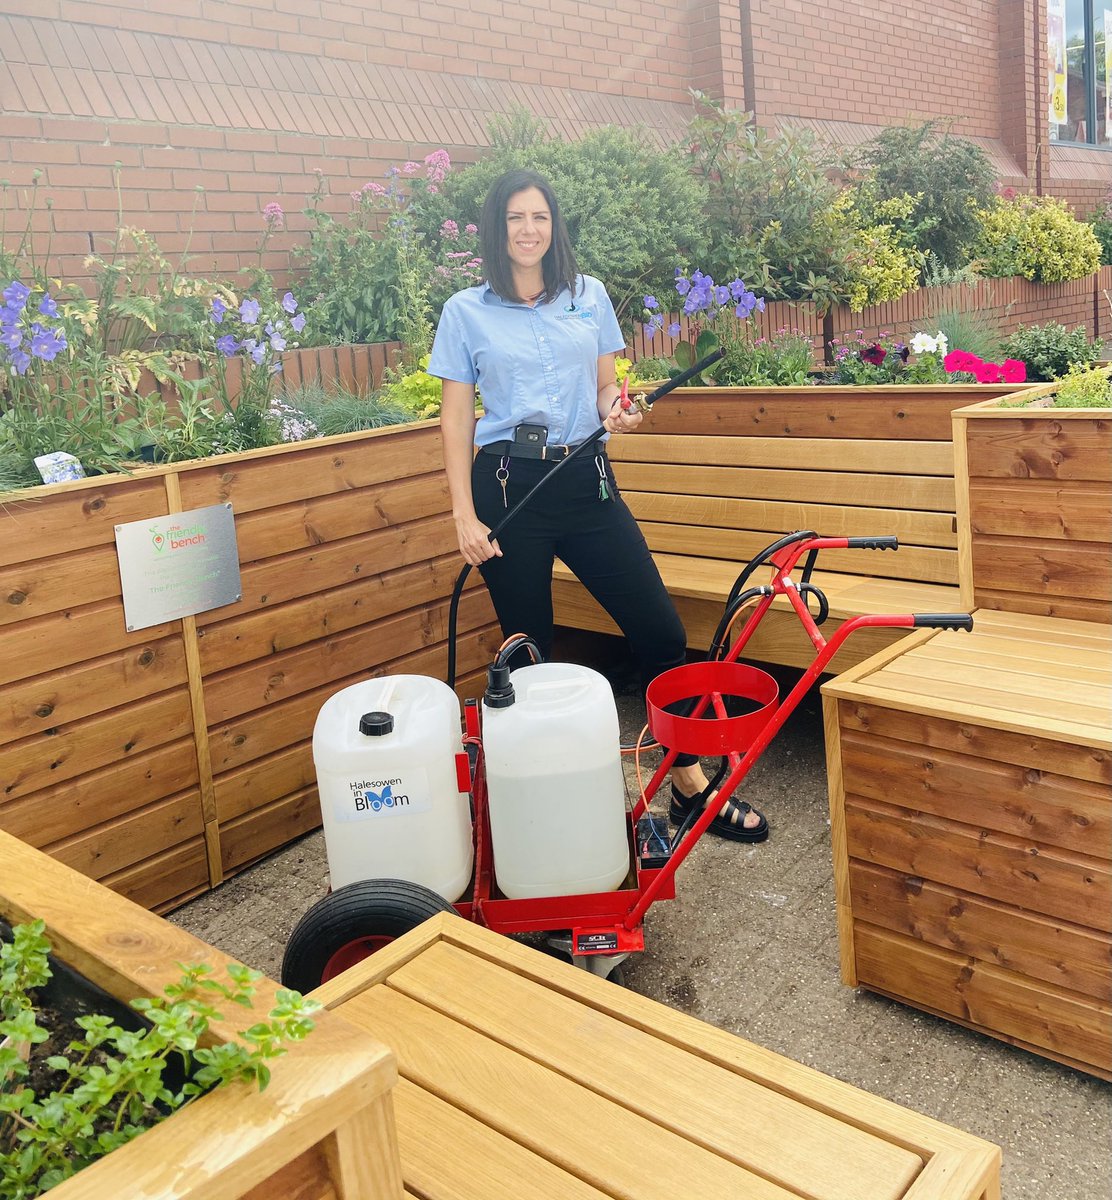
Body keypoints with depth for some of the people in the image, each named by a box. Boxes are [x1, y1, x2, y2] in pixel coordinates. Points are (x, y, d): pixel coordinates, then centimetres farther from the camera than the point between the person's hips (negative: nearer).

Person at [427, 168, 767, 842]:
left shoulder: (590, 296, 10)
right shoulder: (467, 311, 3)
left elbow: (607, 384, 16)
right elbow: (456, 416, 1)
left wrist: (616, 410, -9)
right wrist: (465, 515, -7)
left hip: (586, 481, 3)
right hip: (508, 483, -2)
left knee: (662, 631, -2)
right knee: (529, 651, 5)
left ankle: (691, 785, 13)